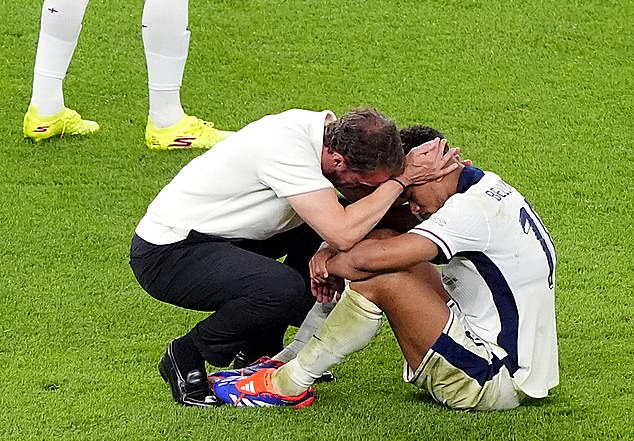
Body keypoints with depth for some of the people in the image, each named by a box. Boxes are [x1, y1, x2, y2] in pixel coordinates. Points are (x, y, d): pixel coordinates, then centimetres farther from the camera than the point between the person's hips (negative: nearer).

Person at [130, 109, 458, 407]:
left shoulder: (326, 128, -4)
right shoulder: (287, 149, -31)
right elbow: (344, 234, -35)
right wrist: (401, 179, -25)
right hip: (166, 253, -10)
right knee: (283, 288, -31)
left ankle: (259, 351, 16)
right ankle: (186, 358, -6)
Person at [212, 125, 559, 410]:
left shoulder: (474, 209, -21)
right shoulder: (486, 189, 11)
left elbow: (371, 259, -30)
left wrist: (330, 264, -9)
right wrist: (333, 253, -3)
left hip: (496, 383, -11)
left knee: (378, 279, -21)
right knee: (387, 242, 10)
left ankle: (289, 384, -8)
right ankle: (290, 358, 10)